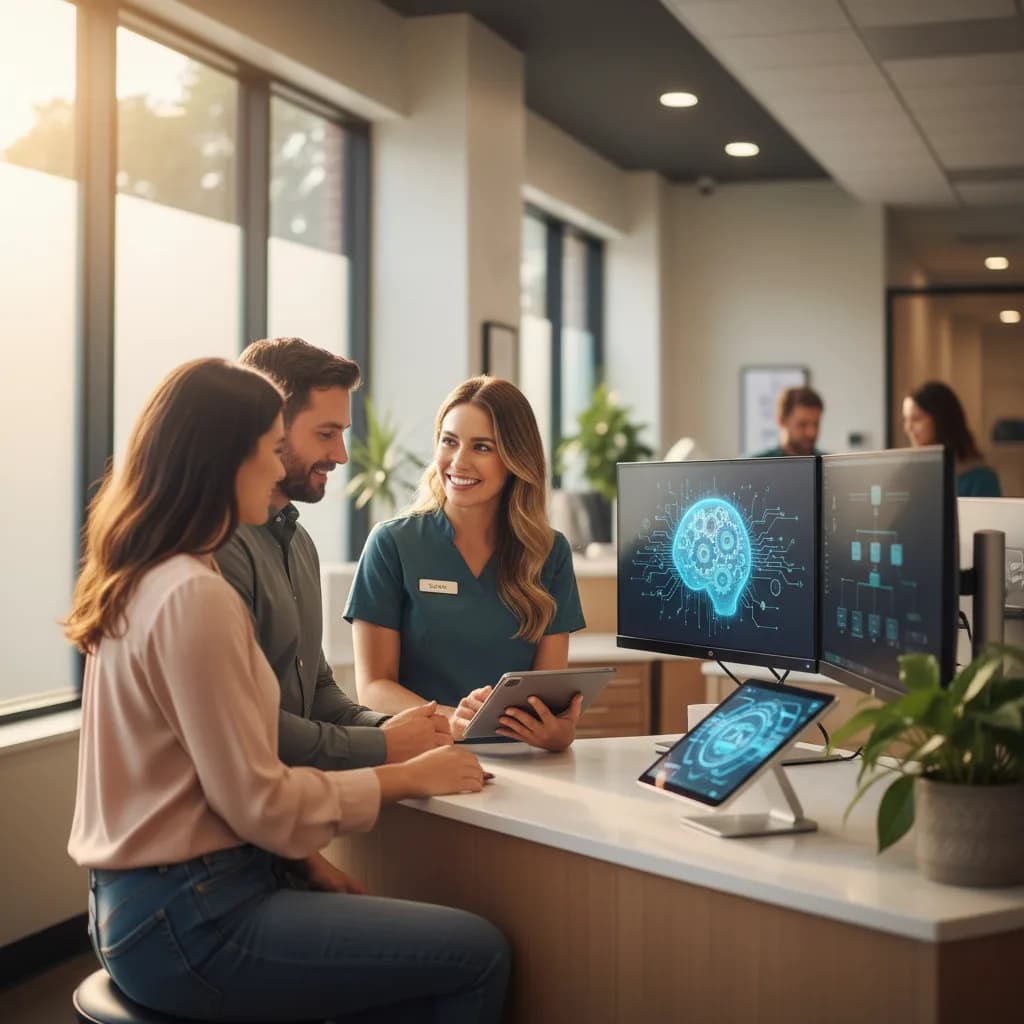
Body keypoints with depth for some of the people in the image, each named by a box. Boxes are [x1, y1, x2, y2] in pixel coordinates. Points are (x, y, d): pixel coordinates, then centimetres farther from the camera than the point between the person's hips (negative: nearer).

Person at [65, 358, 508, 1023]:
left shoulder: (141, 581, 10)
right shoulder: (193, 598, -20)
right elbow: (257, 801, -18)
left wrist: (305, 861, 10)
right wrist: (409, 778, -7)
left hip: (151, 903, 10)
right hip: (186, 924, -10)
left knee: (428, 957, 12)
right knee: (479, 953, -7)